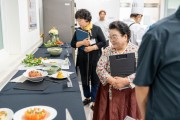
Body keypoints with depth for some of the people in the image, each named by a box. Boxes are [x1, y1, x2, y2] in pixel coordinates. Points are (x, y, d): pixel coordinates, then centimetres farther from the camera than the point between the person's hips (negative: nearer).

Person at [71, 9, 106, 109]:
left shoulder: (96, 29, -6)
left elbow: (103, 42, -6)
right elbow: (73, 44, 1)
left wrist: (92, 47, -18)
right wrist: (82, 42, -17)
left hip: (95, 59, -4)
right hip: (82, 59, 4)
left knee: (95, 79, 4)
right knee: (84, 79, 14)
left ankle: (94, 100, 15)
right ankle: (87, 97, 33)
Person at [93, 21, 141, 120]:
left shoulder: (136, 50, -6)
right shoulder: (107, 50, 4)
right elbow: (99, 68, -4)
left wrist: (126, 81, -24)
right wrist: (111, 80, -19)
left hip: (129, 93, -2)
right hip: (108, 92, 3)